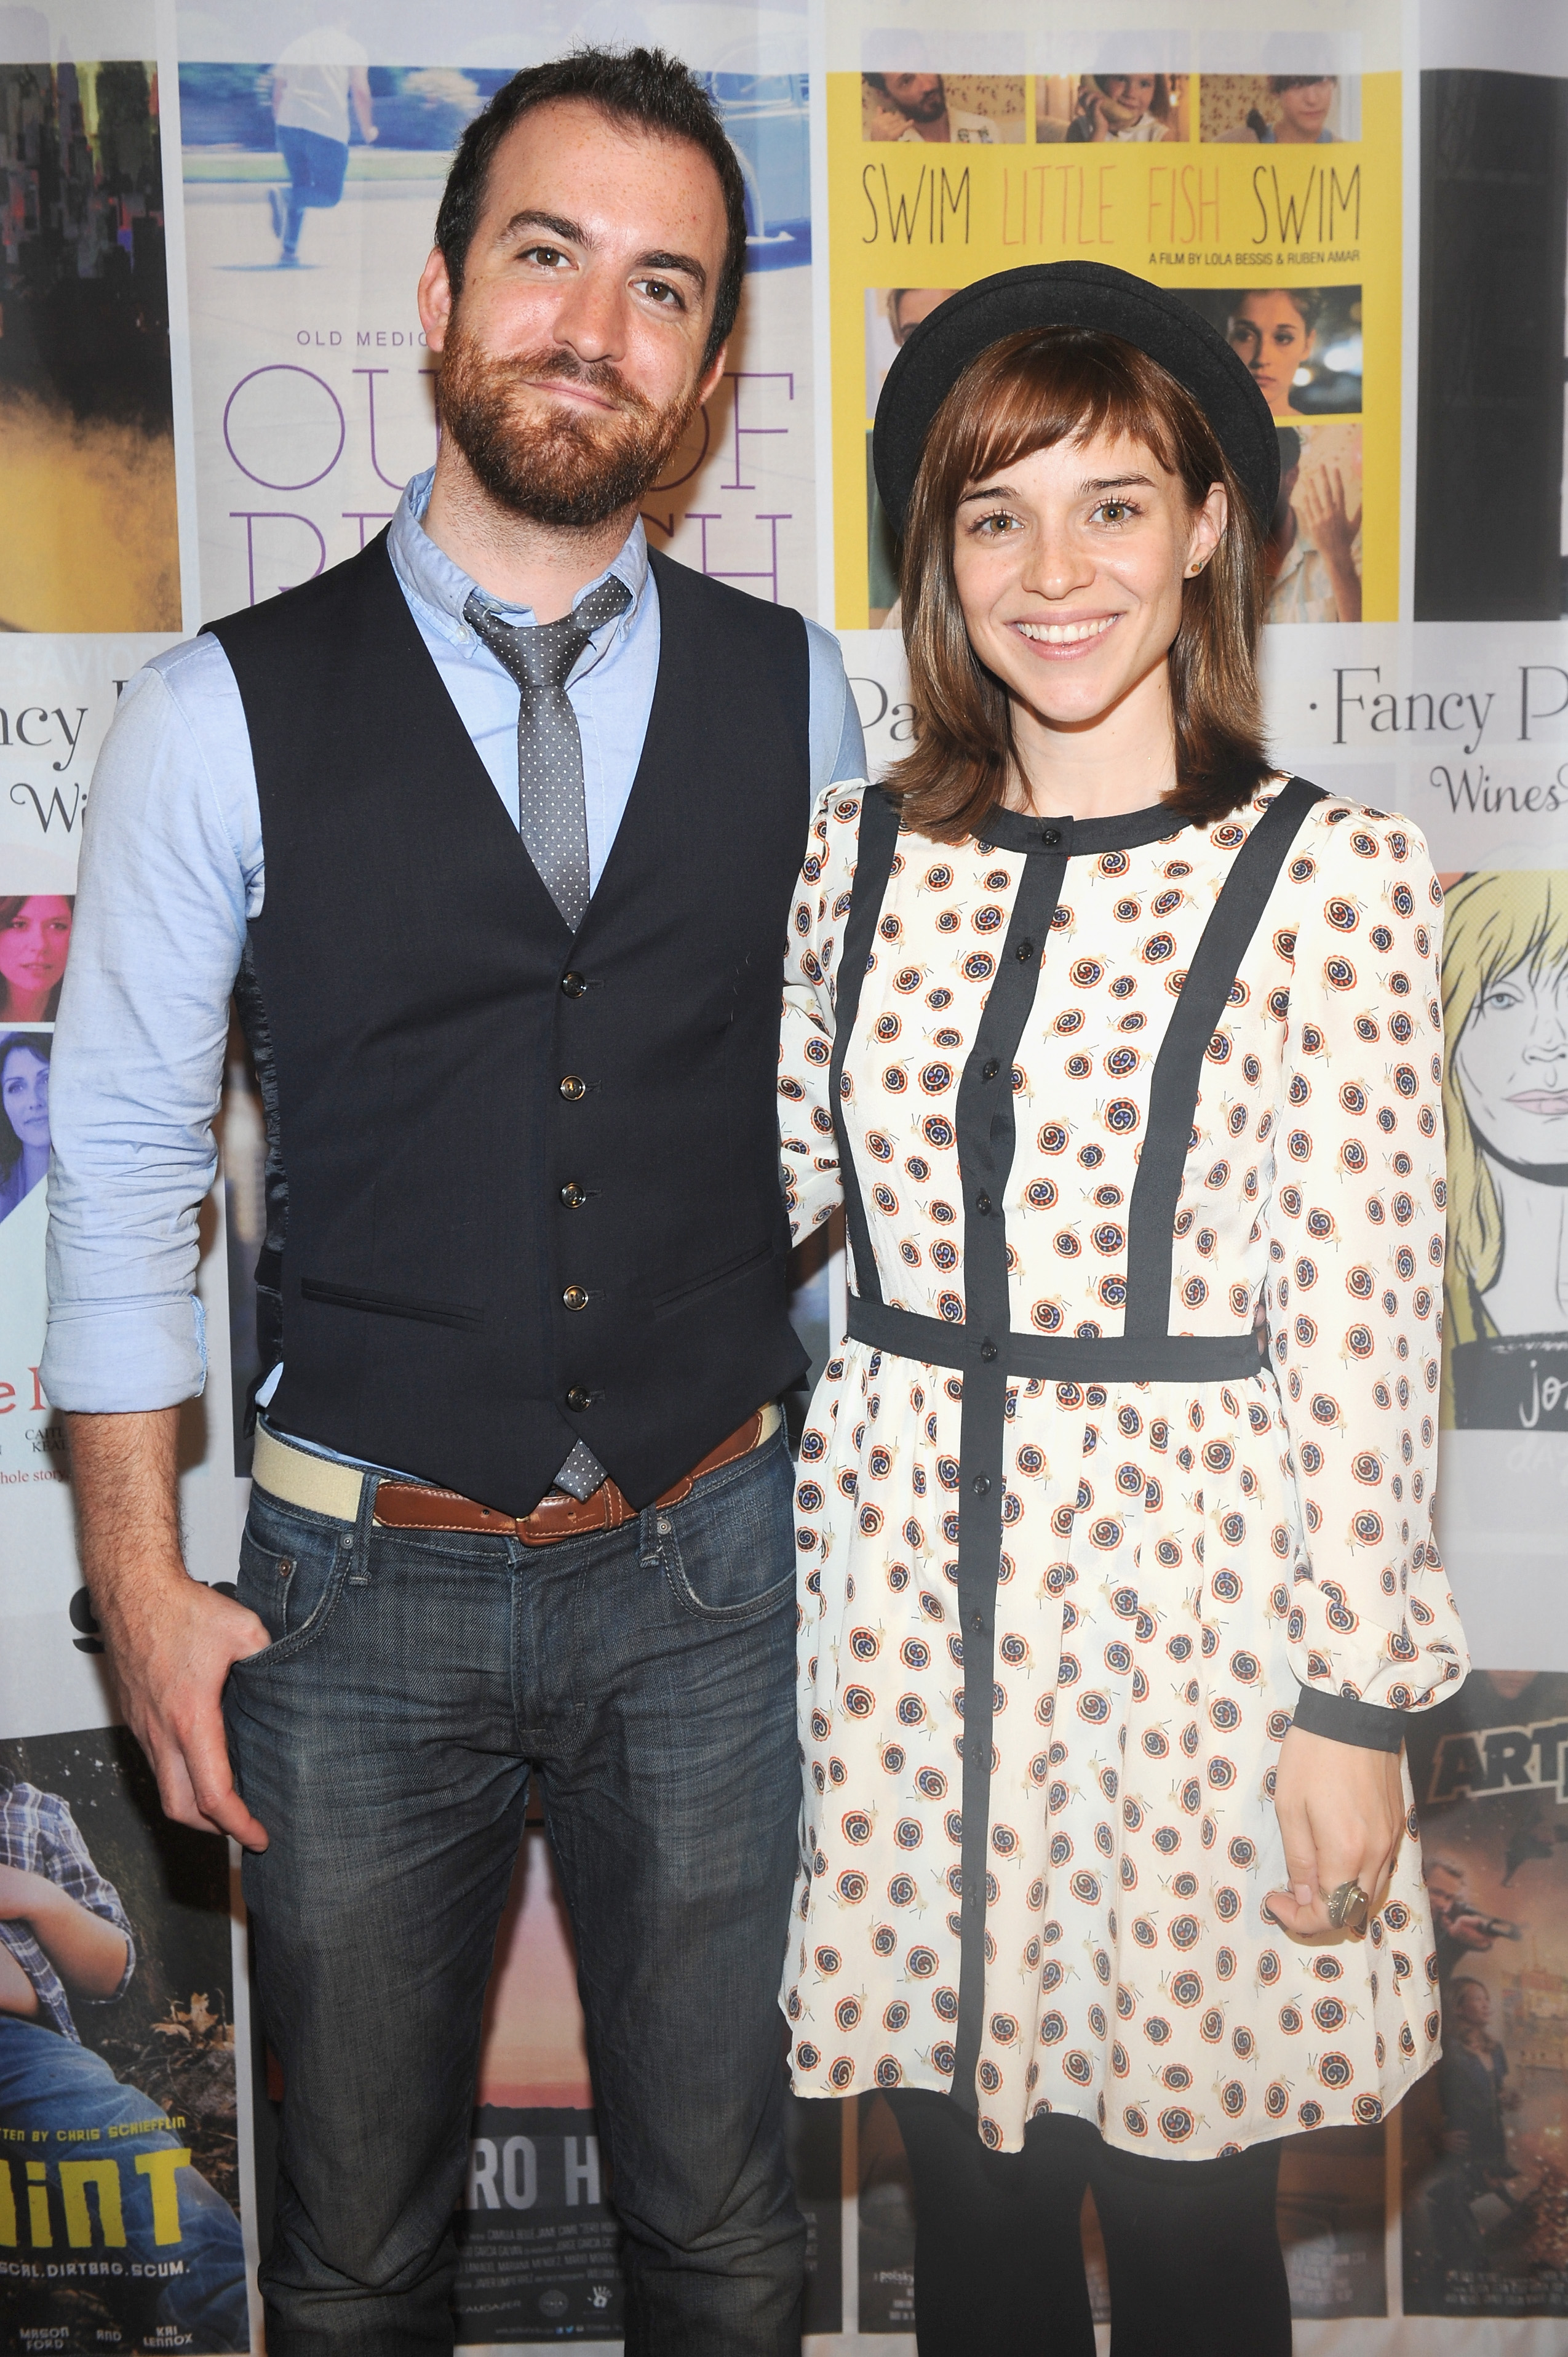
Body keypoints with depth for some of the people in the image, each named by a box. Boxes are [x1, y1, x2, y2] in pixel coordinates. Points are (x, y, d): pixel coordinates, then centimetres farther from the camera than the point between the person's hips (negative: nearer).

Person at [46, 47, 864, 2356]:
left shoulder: (798, 696, 0)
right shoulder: (225, 714, -7)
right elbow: (125, 1161, -3)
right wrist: (141, 1583, -4)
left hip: (712, 1569, 2)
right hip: (364, 1581, -1)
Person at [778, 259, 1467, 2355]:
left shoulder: (1330, 878, -9)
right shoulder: (863, 857, 4)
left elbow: (1365, 1320, -8)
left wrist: (1362, 1699, -7)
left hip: (1190, 1583, -3)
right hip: (906, 1579, 4)